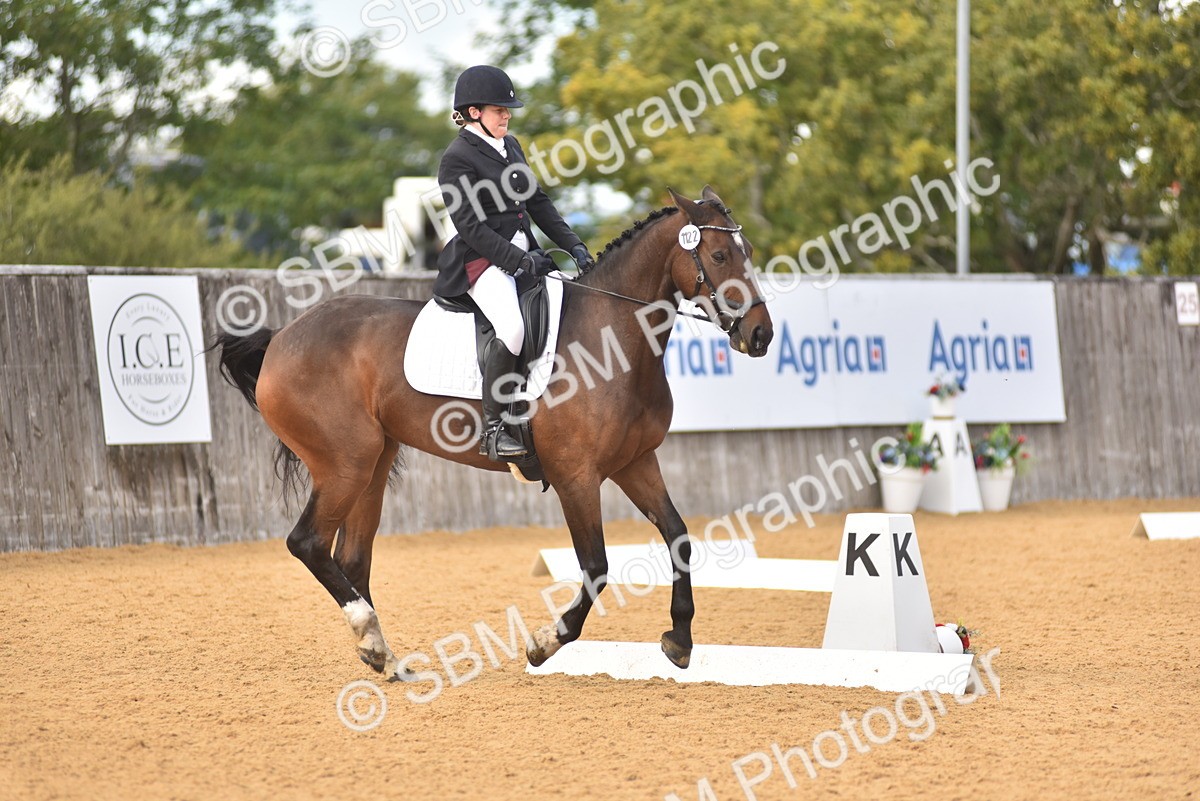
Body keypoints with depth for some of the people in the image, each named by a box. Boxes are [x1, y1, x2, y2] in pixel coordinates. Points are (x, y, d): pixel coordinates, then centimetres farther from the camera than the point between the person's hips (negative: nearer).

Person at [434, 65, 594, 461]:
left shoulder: (510, 146, 17)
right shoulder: (457, 159, -9)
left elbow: (538, 202, 19)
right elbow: (470, 226, -15)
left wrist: (573, 245, 8)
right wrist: (518, 260, -20)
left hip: (523, 254, 9)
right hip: (483, 262, -9)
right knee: (512, 328, -32)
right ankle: (492, 427, -24)